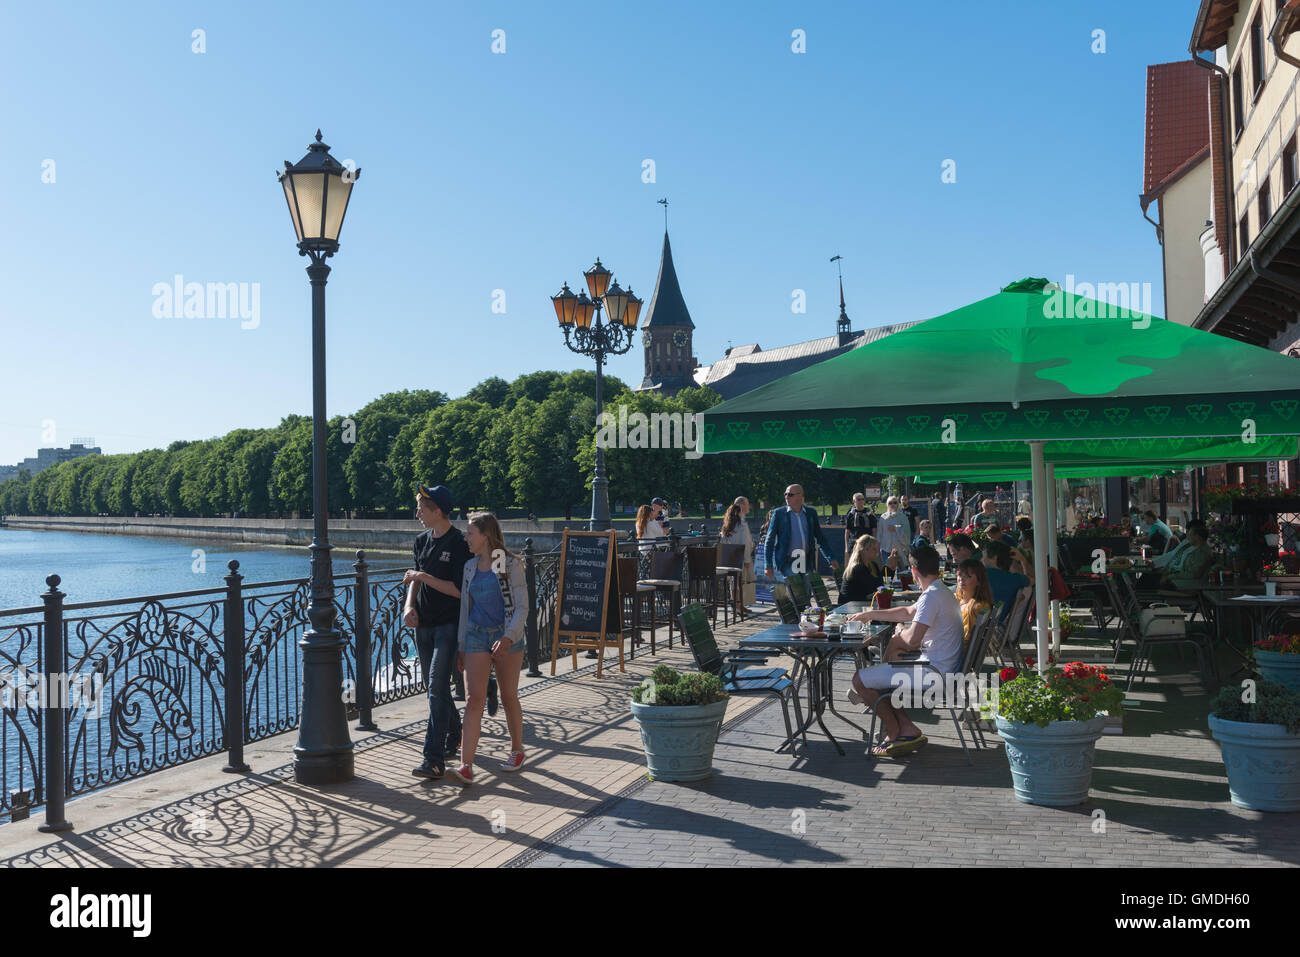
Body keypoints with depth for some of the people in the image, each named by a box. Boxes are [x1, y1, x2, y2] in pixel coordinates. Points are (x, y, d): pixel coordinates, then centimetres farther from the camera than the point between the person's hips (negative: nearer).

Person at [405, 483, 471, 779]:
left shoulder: (459, 544, -13)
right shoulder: (422, 541, 11)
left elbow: (459, 589, -17)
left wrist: (423, 576, -15)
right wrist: (410, 606, 0)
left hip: (448, 624, -8)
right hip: (424, 624, 8)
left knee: (437, 687, -14)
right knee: (434, 686, 17)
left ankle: (434, 758, -14)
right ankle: (453, 735, 38)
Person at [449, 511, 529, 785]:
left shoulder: (511, 565, -7)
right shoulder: (470, 567, 10)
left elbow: (522, 608, -9)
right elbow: (465, 608, 16)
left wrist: (508, 638, -23)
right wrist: (461, 645, 13)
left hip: (507, 636, -4)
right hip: (476, 636, 4)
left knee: (509, 698, 9)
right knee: (474, 699, -7)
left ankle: (517, 750, 30)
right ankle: (466, 765, -12)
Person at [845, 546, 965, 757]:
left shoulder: (932, 596, -20)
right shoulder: (943, 592, 14)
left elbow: (912, 639, -27)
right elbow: (908, 612, 27)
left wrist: (901, 634, -3)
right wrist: (869, 614, 31)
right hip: (942, 668, 11)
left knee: (860, 680, -4)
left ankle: (896, 732, 12)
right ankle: (906, 728, 13)